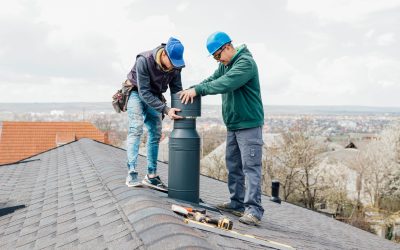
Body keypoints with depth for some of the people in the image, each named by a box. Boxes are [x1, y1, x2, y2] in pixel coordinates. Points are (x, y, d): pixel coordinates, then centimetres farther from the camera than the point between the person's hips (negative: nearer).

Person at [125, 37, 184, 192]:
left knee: (155, 134, 2)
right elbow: (144, 93, -30)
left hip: (154, 97, 5)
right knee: (136, 129, -20)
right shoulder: (144, 61, -31)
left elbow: (177, 90, -5)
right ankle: (132, 175, -24)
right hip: (136, 93, -5)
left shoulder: (175, 66, -16)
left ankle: (151, 176, 9)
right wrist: (166, 110, -36)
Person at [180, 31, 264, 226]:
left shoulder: (245, 63, -18)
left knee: (250, 166, -10)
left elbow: (225, 84, -29)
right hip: (232, 124, 9)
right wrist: (191, 89, -7)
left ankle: (253, 209, -10)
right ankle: (237, 203, 22)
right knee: (233, 166, 13)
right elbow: (212, 80, 8)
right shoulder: (225, 64, 14)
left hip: (249, 124, -9)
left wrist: (198, 89, -26)